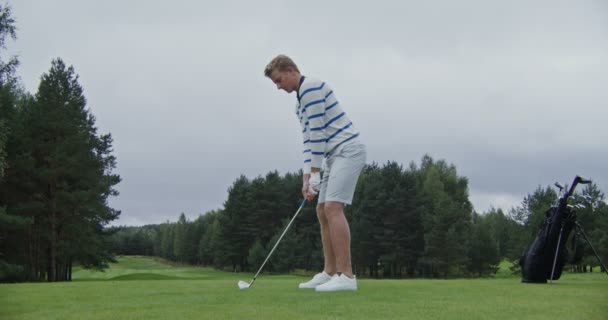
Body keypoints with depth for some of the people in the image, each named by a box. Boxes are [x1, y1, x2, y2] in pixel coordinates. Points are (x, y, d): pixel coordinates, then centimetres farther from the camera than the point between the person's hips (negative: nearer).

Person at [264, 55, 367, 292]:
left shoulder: (312, 87, -11)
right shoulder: (301, 101, 20)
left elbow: (318, 133, -16)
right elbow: (308, 140, 17)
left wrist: (315, 174, -14)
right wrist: (307, 177, 7)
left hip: (348, 150, -11)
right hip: (334, 156, 11)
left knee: (332, 207, -19)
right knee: (323, 211, 9)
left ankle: (346, 276, -21)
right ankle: (330, 273, 12)